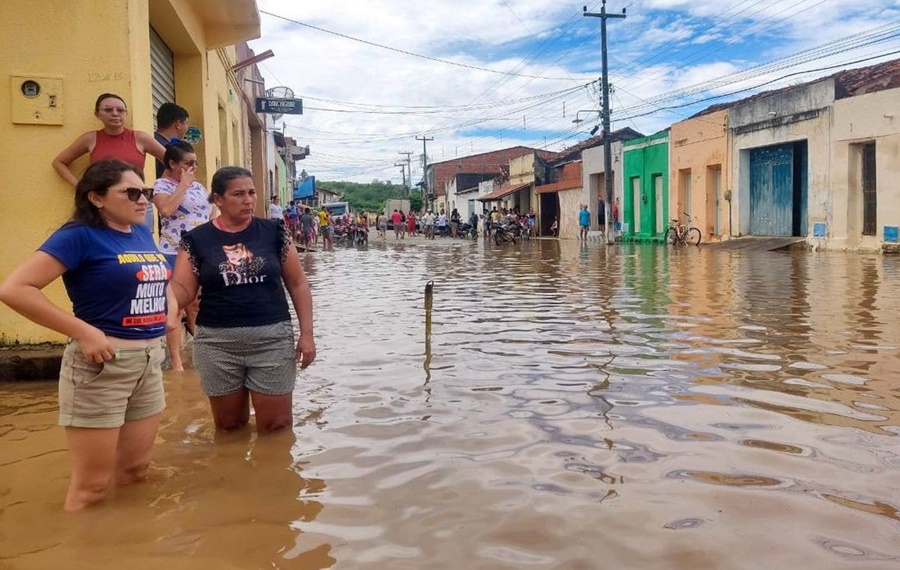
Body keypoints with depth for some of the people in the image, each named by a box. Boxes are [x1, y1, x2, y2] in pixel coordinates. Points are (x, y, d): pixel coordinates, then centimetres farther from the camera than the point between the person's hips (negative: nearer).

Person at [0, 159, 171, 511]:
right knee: (92, 486, 3)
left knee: (136, 471, 18)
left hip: (150, 360, 7)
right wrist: (84, 332, -22)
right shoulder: (80, 235, -12)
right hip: (101, 362, -7)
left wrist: (162, 322, 9)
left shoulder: (143, 234, 9)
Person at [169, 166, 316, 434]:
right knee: (229, 425, 14)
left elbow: (297, 283, 4)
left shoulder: (274, 232, 1)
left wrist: (306, 333, -2)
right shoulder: (197, 240, 0)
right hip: (217, 342, 1)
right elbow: (182, 289, -2)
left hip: (272, 338, 0)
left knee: (276, 425, 5)